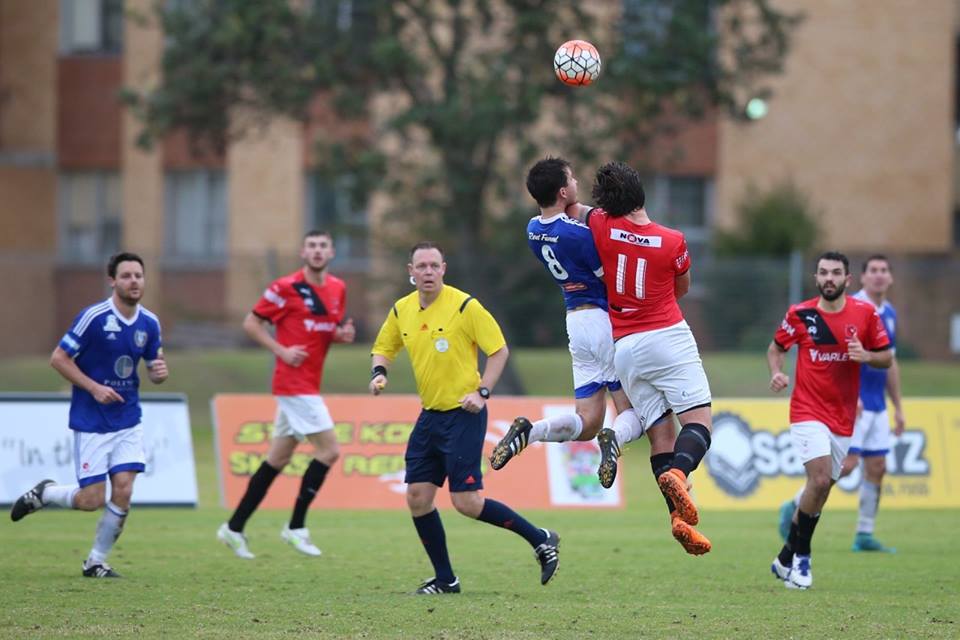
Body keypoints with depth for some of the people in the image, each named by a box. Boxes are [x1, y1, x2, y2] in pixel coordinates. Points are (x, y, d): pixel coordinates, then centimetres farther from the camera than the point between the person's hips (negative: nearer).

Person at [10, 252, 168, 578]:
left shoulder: (149, 323, 2)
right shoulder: (93, 317, -15)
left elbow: (154, 367, 15)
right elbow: (58, 358, -10)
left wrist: (160, 372, -10)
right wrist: (94, 388, -19)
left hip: (128, 421, 4)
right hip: (91, 422, -4)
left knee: (123, 493, -7)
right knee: (92, 500, -5)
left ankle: (96, 562, 10)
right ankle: (43, 493, 25)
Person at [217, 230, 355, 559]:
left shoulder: (338, 289, 10)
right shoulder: (286, 287, -10)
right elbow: (251, 323, -5)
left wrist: (343, 334, 0)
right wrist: (281, 350, -15)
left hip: (308, 384, 8)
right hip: (294, 381, -8)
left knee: (277, 459, 11)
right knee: (329, 449, -12)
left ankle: (234, 528, 18)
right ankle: (296, 527, -4)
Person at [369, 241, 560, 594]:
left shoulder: (464, 306, -12)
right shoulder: (401, 311, 5)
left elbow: (499, 350, -8)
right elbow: (384, 348, 21)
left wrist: (482, 392, -17)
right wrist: (379, 373, 0)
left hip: (463, 415, -7)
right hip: (429, 416, 7)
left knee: (466, 502, -11)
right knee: (417, 496, 2)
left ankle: (540, 539, 5)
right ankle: (445, 579, 13)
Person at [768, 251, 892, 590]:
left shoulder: (865, 313, -1)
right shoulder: (799, 314, -3)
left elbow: (887, 358, 6)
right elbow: (776, 348, 11)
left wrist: (866, 356, -15)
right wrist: (776, 372, -9)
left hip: (843, 418, 3)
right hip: (808, 412, -3)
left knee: (820, 489, 10)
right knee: (820, 479, -22)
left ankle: (786, 559, 26)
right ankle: (801, 557, -7)